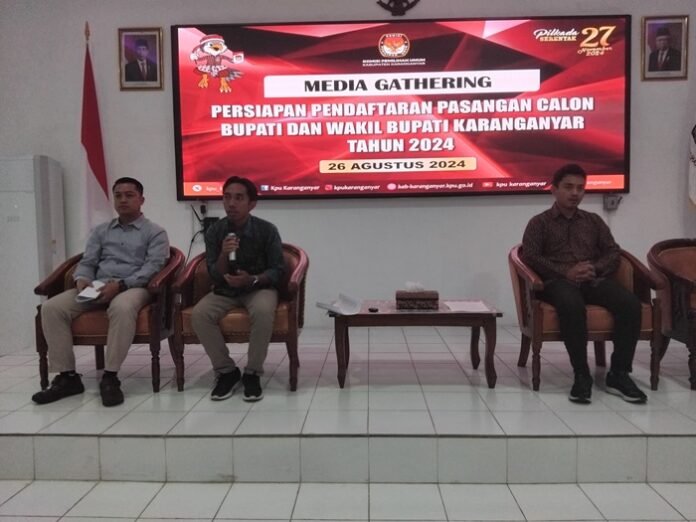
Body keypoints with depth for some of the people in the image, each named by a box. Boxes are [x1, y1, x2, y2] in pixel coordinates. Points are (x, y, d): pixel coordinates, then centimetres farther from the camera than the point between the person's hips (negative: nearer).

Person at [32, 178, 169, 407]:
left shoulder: (155, 232, 7)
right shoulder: (100, 231, 23)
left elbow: (153, 267, -7)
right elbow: (87, 262, 16)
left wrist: (120, 284, -21)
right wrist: (82, 280, -9)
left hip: (133, 286, -5)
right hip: (97, 287, 5)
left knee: (122, 308, -40)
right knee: (51, 307, -19)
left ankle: (110, 377, -29)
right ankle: (67, 376, -13)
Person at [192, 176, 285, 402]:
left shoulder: (267, 230, -9)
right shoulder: (214, 232, -3)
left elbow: (278, 270, -7)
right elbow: (215, 276, -4)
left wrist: (252, 280, -26)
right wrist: (224, 255, -25)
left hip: (259, 288, -2)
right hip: (225, 290, 3)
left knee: (263, 312, -37)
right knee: (199, 314, -26)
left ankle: (252, 373, -16)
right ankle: (226, 371, -8)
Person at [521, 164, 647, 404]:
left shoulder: (594, 221, 25)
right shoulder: (539, 222, 13)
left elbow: (614, 253, 17)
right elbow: (530, 257, 0)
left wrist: (595, 268, -7)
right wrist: (565, 272, -13)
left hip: (595, 280, 4)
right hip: (559, 281, -4)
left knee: (630, 303, -27)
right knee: (572, 305, -40)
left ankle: (619, 374, -18)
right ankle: (581, 375, -29)